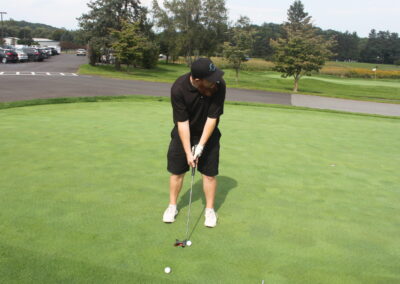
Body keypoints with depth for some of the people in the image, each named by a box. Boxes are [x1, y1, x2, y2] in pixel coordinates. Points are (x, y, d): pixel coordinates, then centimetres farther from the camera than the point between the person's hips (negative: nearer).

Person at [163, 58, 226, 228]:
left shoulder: (219, 85, -27)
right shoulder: (178, 88, -29)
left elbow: (212, 118, -22)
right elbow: (182, 122, -24)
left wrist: (201, 145, -22)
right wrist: (188, 152, -24)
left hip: (208, 134, 1)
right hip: (183, 133, 0)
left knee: (210, 173, 1)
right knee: (176, 171, 6)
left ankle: (210, 209, 19)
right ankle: (172, 206, 25)